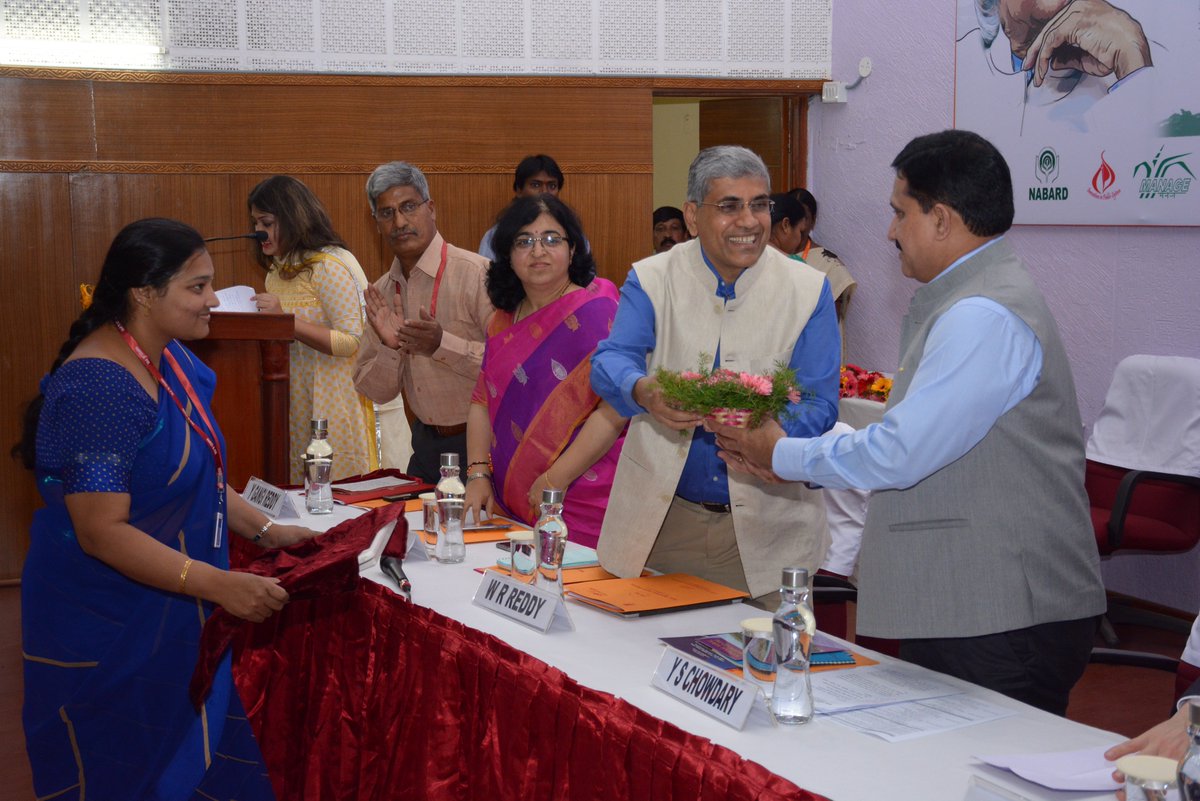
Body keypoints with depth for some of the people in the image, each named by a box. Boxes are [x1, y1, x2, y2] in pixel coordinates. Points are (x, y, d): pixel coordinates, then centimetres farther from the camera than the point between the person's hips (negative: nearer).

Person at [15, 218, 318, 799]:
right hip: (108, 635, -8)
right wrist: (220, 585, -30)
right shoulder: (99, 388, -25)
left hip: (171, 617, 8)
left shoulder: (170, 359, 4)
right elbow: (102, 531, -28)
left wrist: (264, 529, 6)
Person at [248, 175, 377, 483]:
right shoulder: (279, 269, 14)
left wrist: (285, 319, -24)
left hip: (333, 400, -8)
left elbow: (352, 342, -20)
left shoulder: (330, 267, -13)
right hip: (295, 405, 8)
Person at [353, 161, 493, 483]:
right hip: (426, 442, 6)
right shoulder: (381, 292, 5)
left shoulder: (476, 273, -15)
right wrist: (389, 347, -12)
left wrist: (443, 344, -29)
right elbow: (377, 392, 7)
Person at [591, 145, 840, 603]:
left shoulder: (807, 290, 0)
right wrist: (644, 391, -34)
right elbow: (609, 361, -10)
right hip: (660, 518, 1)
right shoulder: (652, 281, 2)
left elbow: (819, 404, -4)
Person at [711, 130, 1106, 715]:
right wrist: (788, 460, 13)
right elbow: (911, 441, 18)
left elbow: (899, 454, -21)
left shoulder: (984, 317, -19)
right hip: (955, 609, 10)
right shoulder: (960, 304, 16)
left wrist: (783, 455, -6)